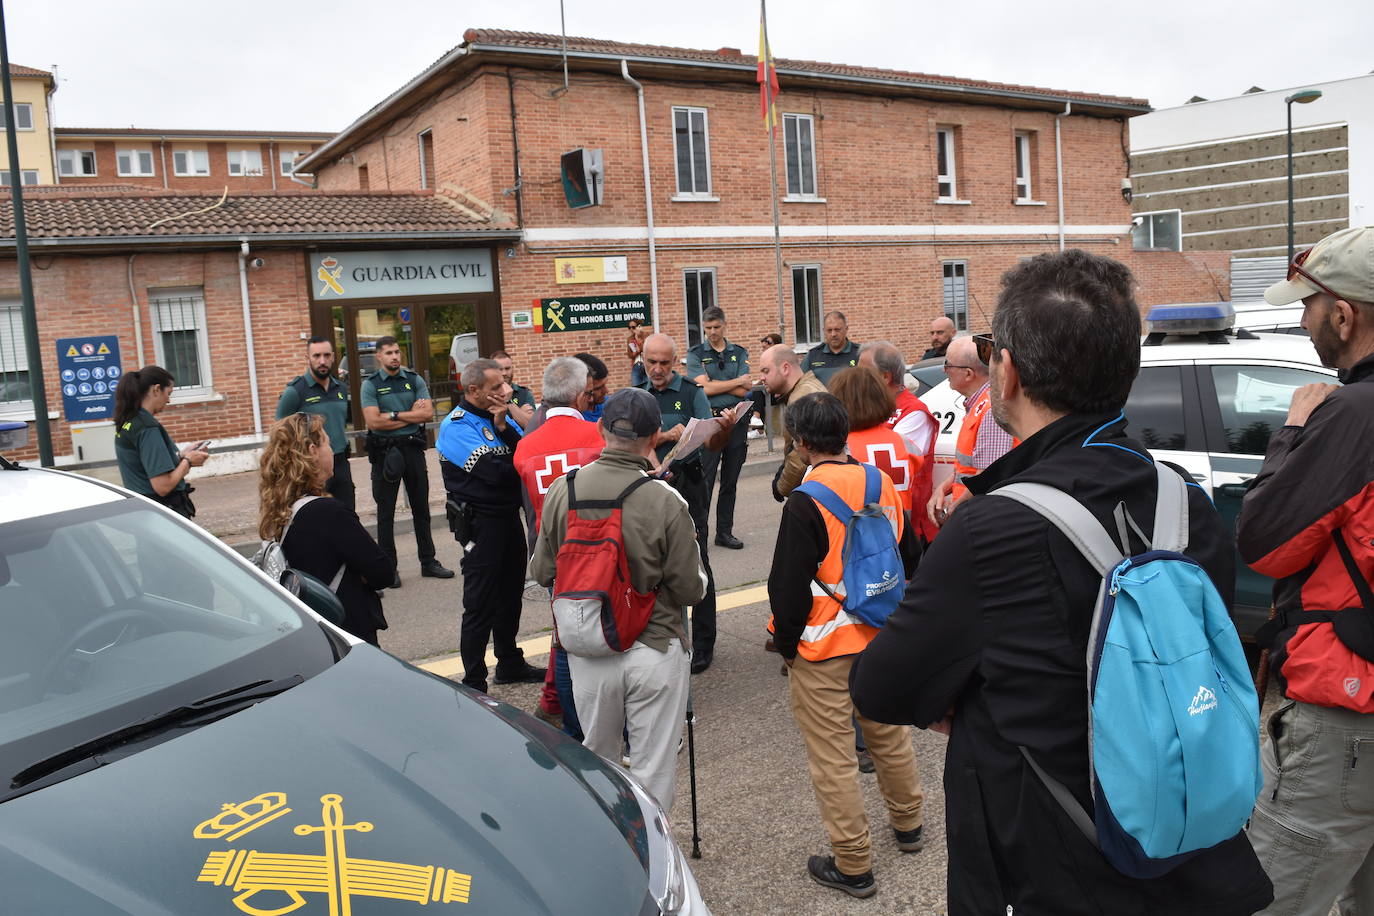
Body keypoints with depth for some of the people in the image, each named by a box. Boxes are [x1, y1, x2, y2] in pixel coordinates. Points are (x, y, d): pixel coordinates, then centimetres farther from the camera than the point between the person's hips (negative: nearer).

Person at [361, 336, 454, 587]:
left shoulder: (414, 380, 5)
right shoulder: (370, 385, -3)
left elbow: (428, 413, -5)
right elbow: (373, 421, -15)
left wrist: (394, 415, -11)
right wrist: (412, 415, -9)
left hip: (413, 448, 3)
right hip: (384, 451, -3)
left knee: (421, 507, 11)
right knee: (386, 512, 4)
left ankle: (428, 561, 21)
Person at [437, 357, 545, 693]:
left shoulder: (499, 415, 8)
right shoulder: (456, 426, -16)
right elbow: (496, 471, -26)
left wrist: (504, 428, -19)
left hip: (508, 515, 8)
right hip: (480, 523, -8)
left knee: (510, 594, 19)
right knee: (480, 605, -2)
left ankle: (510, 665, 36)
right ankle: (474, 684, 9)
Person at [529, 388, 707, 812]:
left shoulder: (562, 490, -9)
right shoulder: (666, 502, -18)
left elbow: (541, 572, 1)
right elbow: (691, 589, -12)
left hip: (587, 650, 4)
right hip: (655, 650, -4)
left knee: (595, 760, 24)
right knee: (652, 771, 11)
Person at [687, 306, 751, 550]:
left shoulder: (740, 353, 10)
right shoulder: (695, 354, 3)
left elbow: (743, 391, -2)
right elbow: (705, 388, -10)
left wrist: (713, 384, -7)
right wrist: (737, 381, -4)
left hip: (736, 421, 3)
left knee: (730, 482, 9)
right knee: (704, 482, -6)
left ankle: (725, 532, 18)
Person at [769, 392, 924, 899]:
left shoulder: (805, 501, -19)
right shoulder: (882, 483, 0)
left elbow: (789, 585, -17)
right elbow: (910, 558, 11)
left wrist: (786, 644, -3)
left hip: (823, 650, -7)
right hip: (882, 638, 7)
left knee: (833, 759, 6)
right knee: (888, 733, 24)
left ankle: (853, 866, 17)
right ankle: (907, 824, 43)